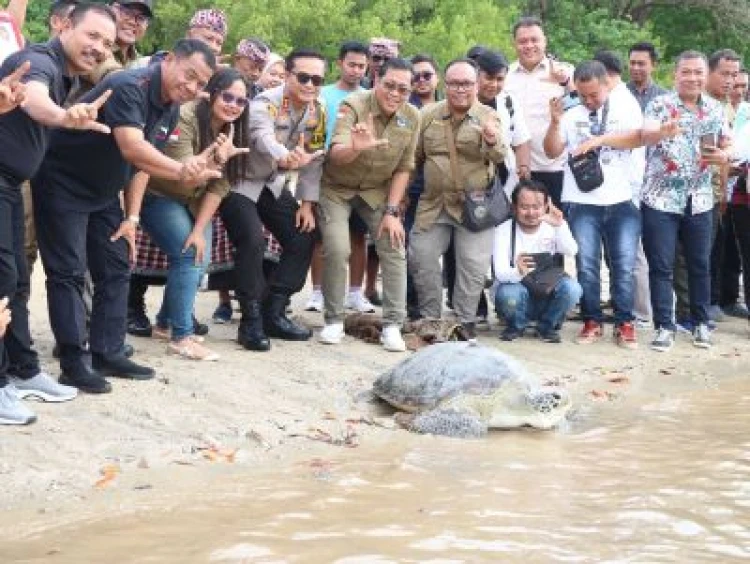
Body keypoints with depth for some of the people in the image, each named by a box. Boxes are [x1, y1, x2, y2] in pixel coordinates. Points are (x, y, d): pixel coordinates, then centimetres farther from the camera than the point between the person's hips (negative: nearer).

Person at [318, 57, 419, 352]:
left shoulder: (411, 117, -12)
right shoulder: (353, 106, -24)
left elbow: (404, 168, -5)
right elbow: (336, 155, -38)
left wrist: (392, 211, -11)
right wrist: (356, 147, -61)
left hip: (378, 191, 4)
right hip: (337, 188, -4)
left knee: (394, 249, -6)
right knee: (337, 250, -17)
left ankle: (393, 325, 2)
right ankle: (333, 321, 0)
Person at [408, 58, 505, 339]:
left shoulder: (487, 117, -4)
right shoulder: (428, 115, 4)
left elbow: (498, 157, -20)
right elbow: (414, 155, 13)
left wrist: (494, 142, -43)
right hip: (433, 204, 3)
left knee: (473, 264, -5)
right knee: (421, 257, 3)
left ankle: (466, 321, 10)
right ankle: (429, 318, 19)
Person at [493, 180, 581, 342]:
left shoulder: (553, 227, -3)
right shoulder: (504, 231, -9)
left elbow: (571, 252, -23)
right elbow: (500, 272, -22)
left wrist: (560, 226, -42)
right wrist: (518, 273, -46)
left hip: (547, 294, 2)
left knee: (571, 287, -29)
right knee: (508, 293, -36)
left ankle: (547, 326, 1)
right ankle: (516, 326, 0)